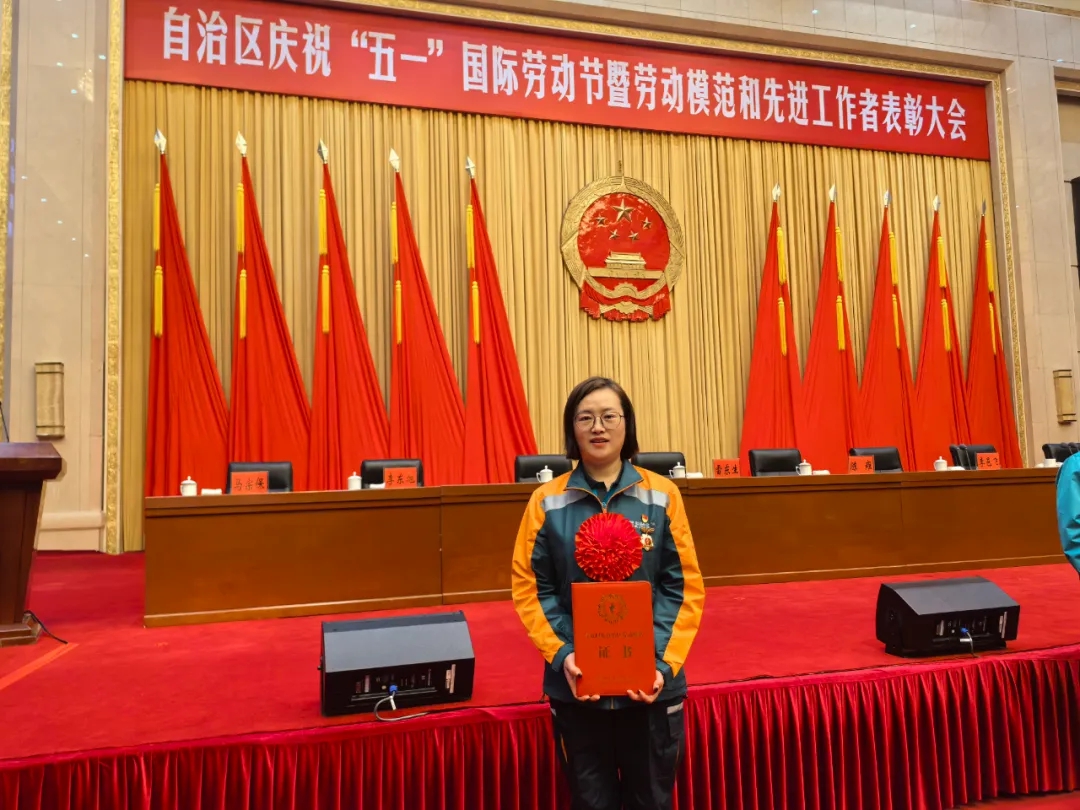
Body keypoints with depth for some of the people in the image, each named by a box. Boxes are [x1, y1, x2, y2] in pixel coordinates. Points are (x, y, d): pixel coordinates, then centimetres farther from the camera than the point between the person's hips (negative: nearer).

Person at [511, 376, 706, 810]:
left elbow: (686, 587, -3)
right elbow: (529, 588, -2)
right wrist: (561, 655, -14)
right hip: (576, 684, 0)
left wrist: (664, 663, -13)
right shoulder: (547, 501, -4)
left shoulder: (662, 495, -4)